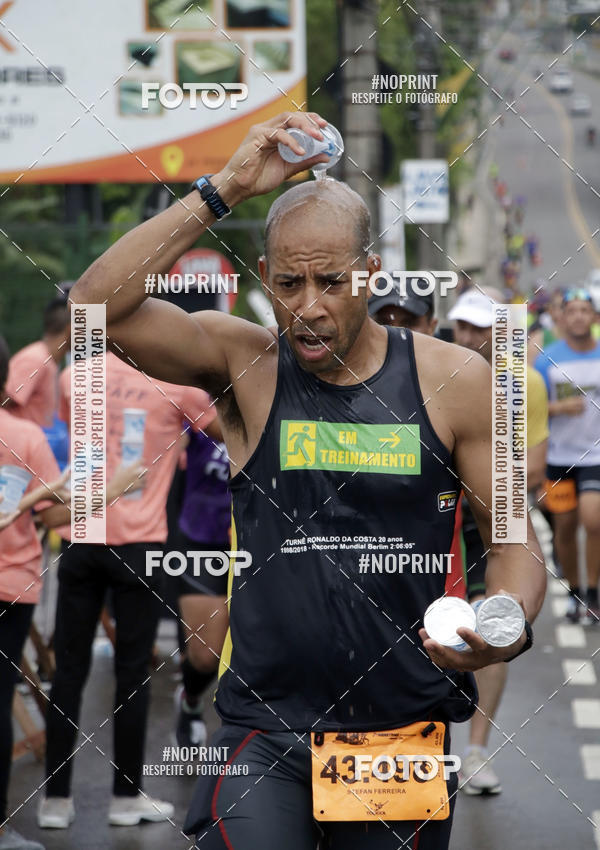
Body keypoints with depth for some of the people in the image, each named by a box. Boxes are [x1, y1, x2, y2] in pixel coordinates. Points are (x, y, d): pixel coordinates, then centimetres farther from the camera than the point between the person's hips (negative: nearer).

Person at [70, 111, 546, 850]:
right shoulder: (244, 365, 0)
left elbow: (512, 539, 6)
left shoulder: (451, 380, 1)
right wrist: (225, 189, -15)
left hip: (403, 730, 2)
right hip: (264, 727, -2)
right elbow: (96, 303, -13)